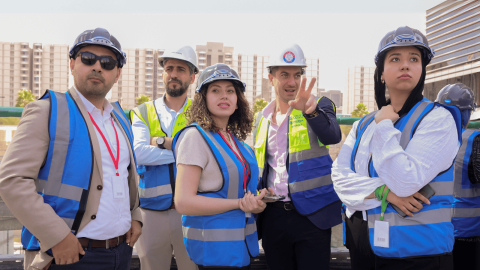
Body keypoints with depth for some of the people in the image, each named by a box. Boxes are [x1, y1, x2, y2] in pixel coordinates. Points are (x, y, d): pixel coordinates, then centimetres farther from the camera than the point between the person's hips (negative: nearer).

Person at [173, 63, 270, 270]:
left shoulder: (235, 139, 8)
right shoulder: (195, 136, -13)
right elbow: (183, 202, -20)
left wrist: (256, 203, -2)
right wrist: (240, 204, -16)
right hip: (214, 249, -7)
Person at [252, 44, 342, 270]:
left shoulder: (319, 105, -1)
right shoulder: (262, 118, 11)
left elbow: (333, 136, -22)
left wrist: (310, 110, -40)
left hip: (312, 214, -4)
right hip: (273, 216, 4)